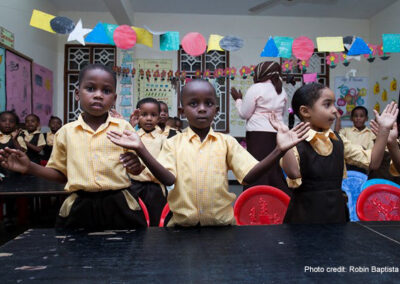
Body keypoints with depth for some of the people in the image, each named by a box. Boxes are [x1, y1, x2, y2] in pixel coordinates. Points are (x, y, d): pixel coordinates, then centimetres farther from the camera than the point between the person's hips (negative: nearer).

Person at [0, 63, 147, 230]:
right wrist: (30, 168, 0)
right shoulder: (66, 132, 4)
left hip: (119, 206, -1)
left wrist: (135, 165, -16)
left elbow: (136, 170, 6)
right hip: (80, 207, 1)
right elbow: (61, 174, 14)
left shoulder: (123, 127, 0)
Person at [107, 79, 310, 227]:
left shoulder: (227, 142, 2)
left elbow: (249, 176, -8)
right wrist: (141, 149, -25)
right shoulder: (173, 143, 1)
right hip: (182, 224, 0)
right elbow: (168, 178, -13)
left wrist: (279, 150, -21)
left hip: (221, 224, 1)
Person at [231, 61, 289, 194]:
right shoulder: (281, 90, 13)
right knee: (275, 170, 13)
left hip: (258, 134, -7)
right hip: (277, 134, 7)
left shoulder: (255, 88, -7)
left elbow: (244, 113, -5)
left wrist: (238, 99, 9)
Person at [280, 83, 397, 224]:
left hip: (336, 210, 6)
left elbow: (372, 162, 8)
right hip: (305, 214, -5)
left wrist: (384, 129, 4)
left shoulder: (338, 140, 5)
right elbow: (293, 173, -32)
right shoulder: (295, 141, -15)